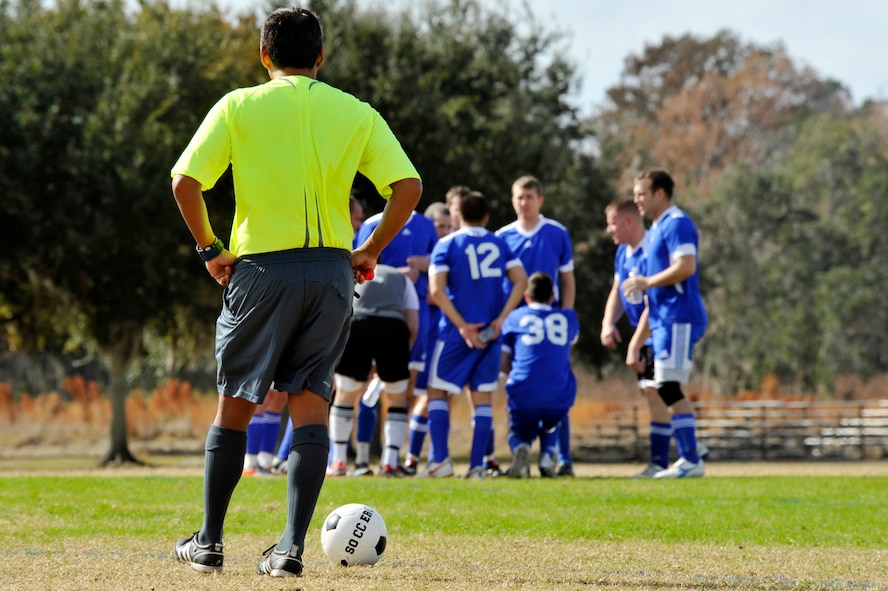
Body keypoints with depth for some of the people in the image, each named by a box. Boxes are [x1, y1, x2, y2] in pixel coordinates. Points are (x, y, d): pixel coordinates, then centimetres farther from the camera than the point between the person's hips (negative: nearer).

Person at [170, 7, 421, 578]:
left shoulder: (238, 107, 1)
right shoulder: (357, 113, 5)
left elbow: (186, 182, -7)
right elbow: (408, 186, -3)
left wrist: (211, 249, 4)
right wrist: (370, 251, 6)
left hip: (261, 268, -1)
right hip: (332, 269, 1)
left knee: (235, 404, 10)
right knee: (310, 403, 5)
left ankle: (209, 541, 17)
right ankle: (292, 546, -5)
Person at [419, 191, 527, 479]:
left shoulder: (447, 245, 0)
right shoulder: (499, 244, 9)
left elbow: (437, 290, -11)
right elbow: (521, 281, 1)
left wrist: (462, 326, -11)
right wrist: (501, 318, -4)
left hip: (456, 332, -3)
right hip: (491, 332, 3)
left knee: (438, 391, 7)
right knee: (482, 396, 7)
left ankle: (441, 459, -3)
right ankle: (477, 465, 2)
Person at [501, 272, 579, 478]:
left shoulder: (514, 318, 11)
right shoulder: (568, 318, 15)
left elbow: (503, 365, 13)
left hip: (523, 395, -1)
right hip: (560, 397, 2)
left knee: (519, 433, 26)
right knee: (550, 427, 34)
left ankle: (520, 449, -10)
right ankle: (548, 456, 4)